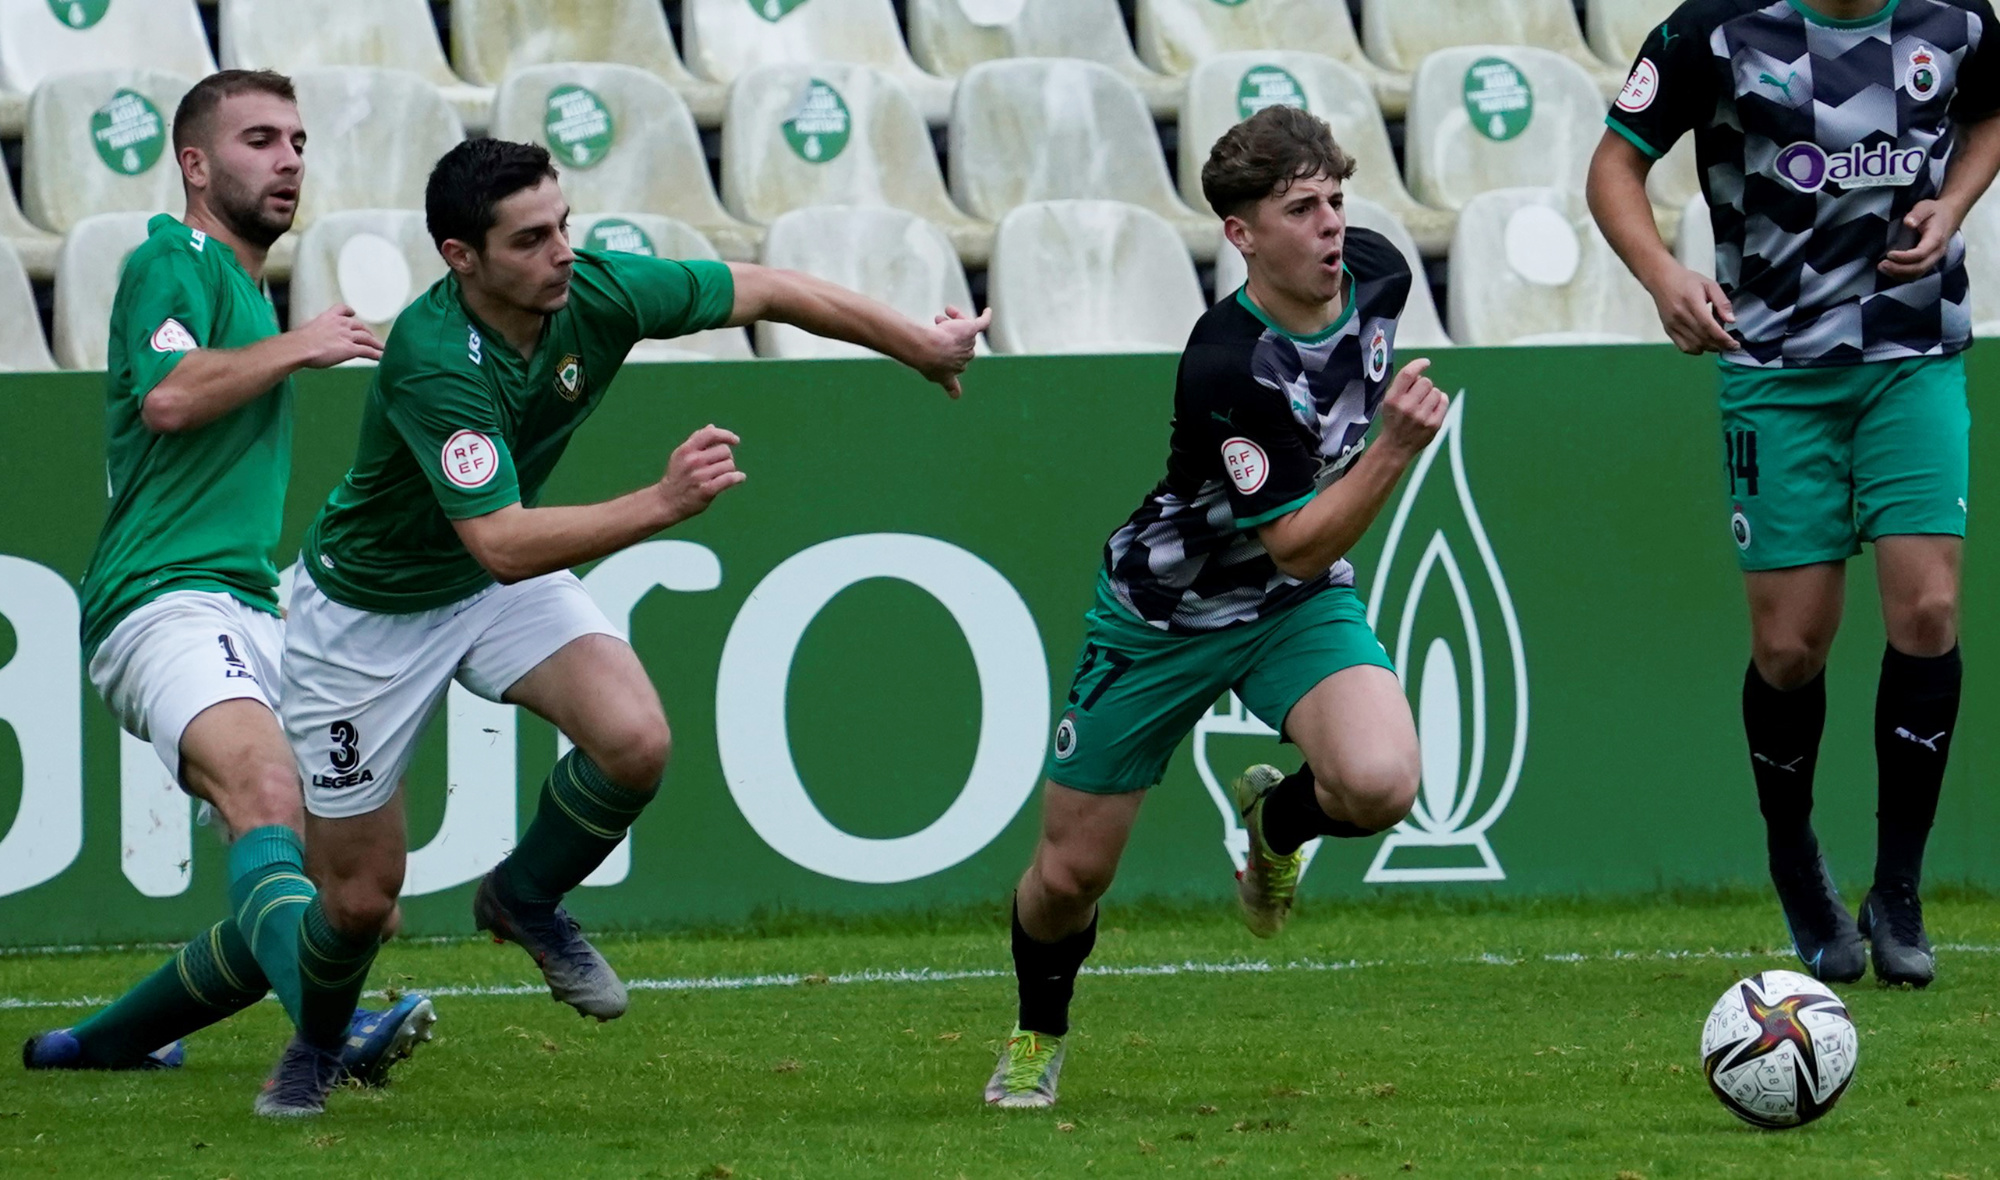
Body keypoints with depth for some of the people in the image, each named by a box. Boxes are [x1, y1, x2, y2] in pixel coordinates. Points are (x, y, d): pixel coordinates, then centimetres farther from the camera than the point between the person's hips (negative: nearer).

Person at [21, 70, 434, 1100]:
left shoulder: (246, 289, 27)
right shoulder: (173, 263, -2)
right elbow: (168, 395, -21)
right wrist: (296, 347, -11)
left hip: (249, 614, 10)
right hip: (165, 601, -10)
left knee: (352, 900, 2)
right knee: (271, 799, -35)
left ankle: (104, 1042, 18)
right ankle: (337, 1033, -59)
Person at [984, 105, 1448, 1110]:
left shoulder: (1377, 271, -13)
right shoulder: (1227, 366, -33)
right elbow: (1297, 546, -29)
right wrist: (1397, 447, -40)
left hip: (1298, 608, 4)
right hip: (1165, 610, -4)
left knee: (1380, 785, -26)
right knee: (1070, 874, 5)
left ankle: (1277, 819, 11)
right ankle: (1037, 1035, 38)